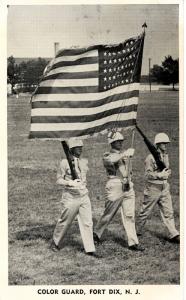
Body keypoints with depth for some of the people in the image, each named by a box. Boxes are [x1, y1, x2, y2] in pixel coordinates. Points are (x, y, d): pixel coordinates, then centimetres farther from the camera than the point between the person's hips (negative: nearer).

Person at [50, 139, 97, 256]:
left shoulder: (84, 161, 8)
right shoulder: (65, 162, -8)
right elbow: (59, 179, -7)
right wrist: (70, 183, -20)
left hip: (84, 196, 5)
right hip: (71, 197, -5)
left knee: (87, 223, -1)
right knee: (64, 222, 8)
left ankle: (90, 249, 3)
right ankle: (56, 243, 30)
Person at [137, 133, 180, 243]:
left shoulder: (166, 156, 11)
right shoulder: (151, 157, -12)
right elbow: (148, 174, -16)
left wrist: (167, 172, 2)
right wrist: (160, 175, -26)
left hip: (165, 188, 6)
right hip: (153, 188, -6)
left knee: (168, 211, 1)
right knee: (146, 212, 7)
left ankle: (173, 234, 0)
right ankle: (139, 230, 24)